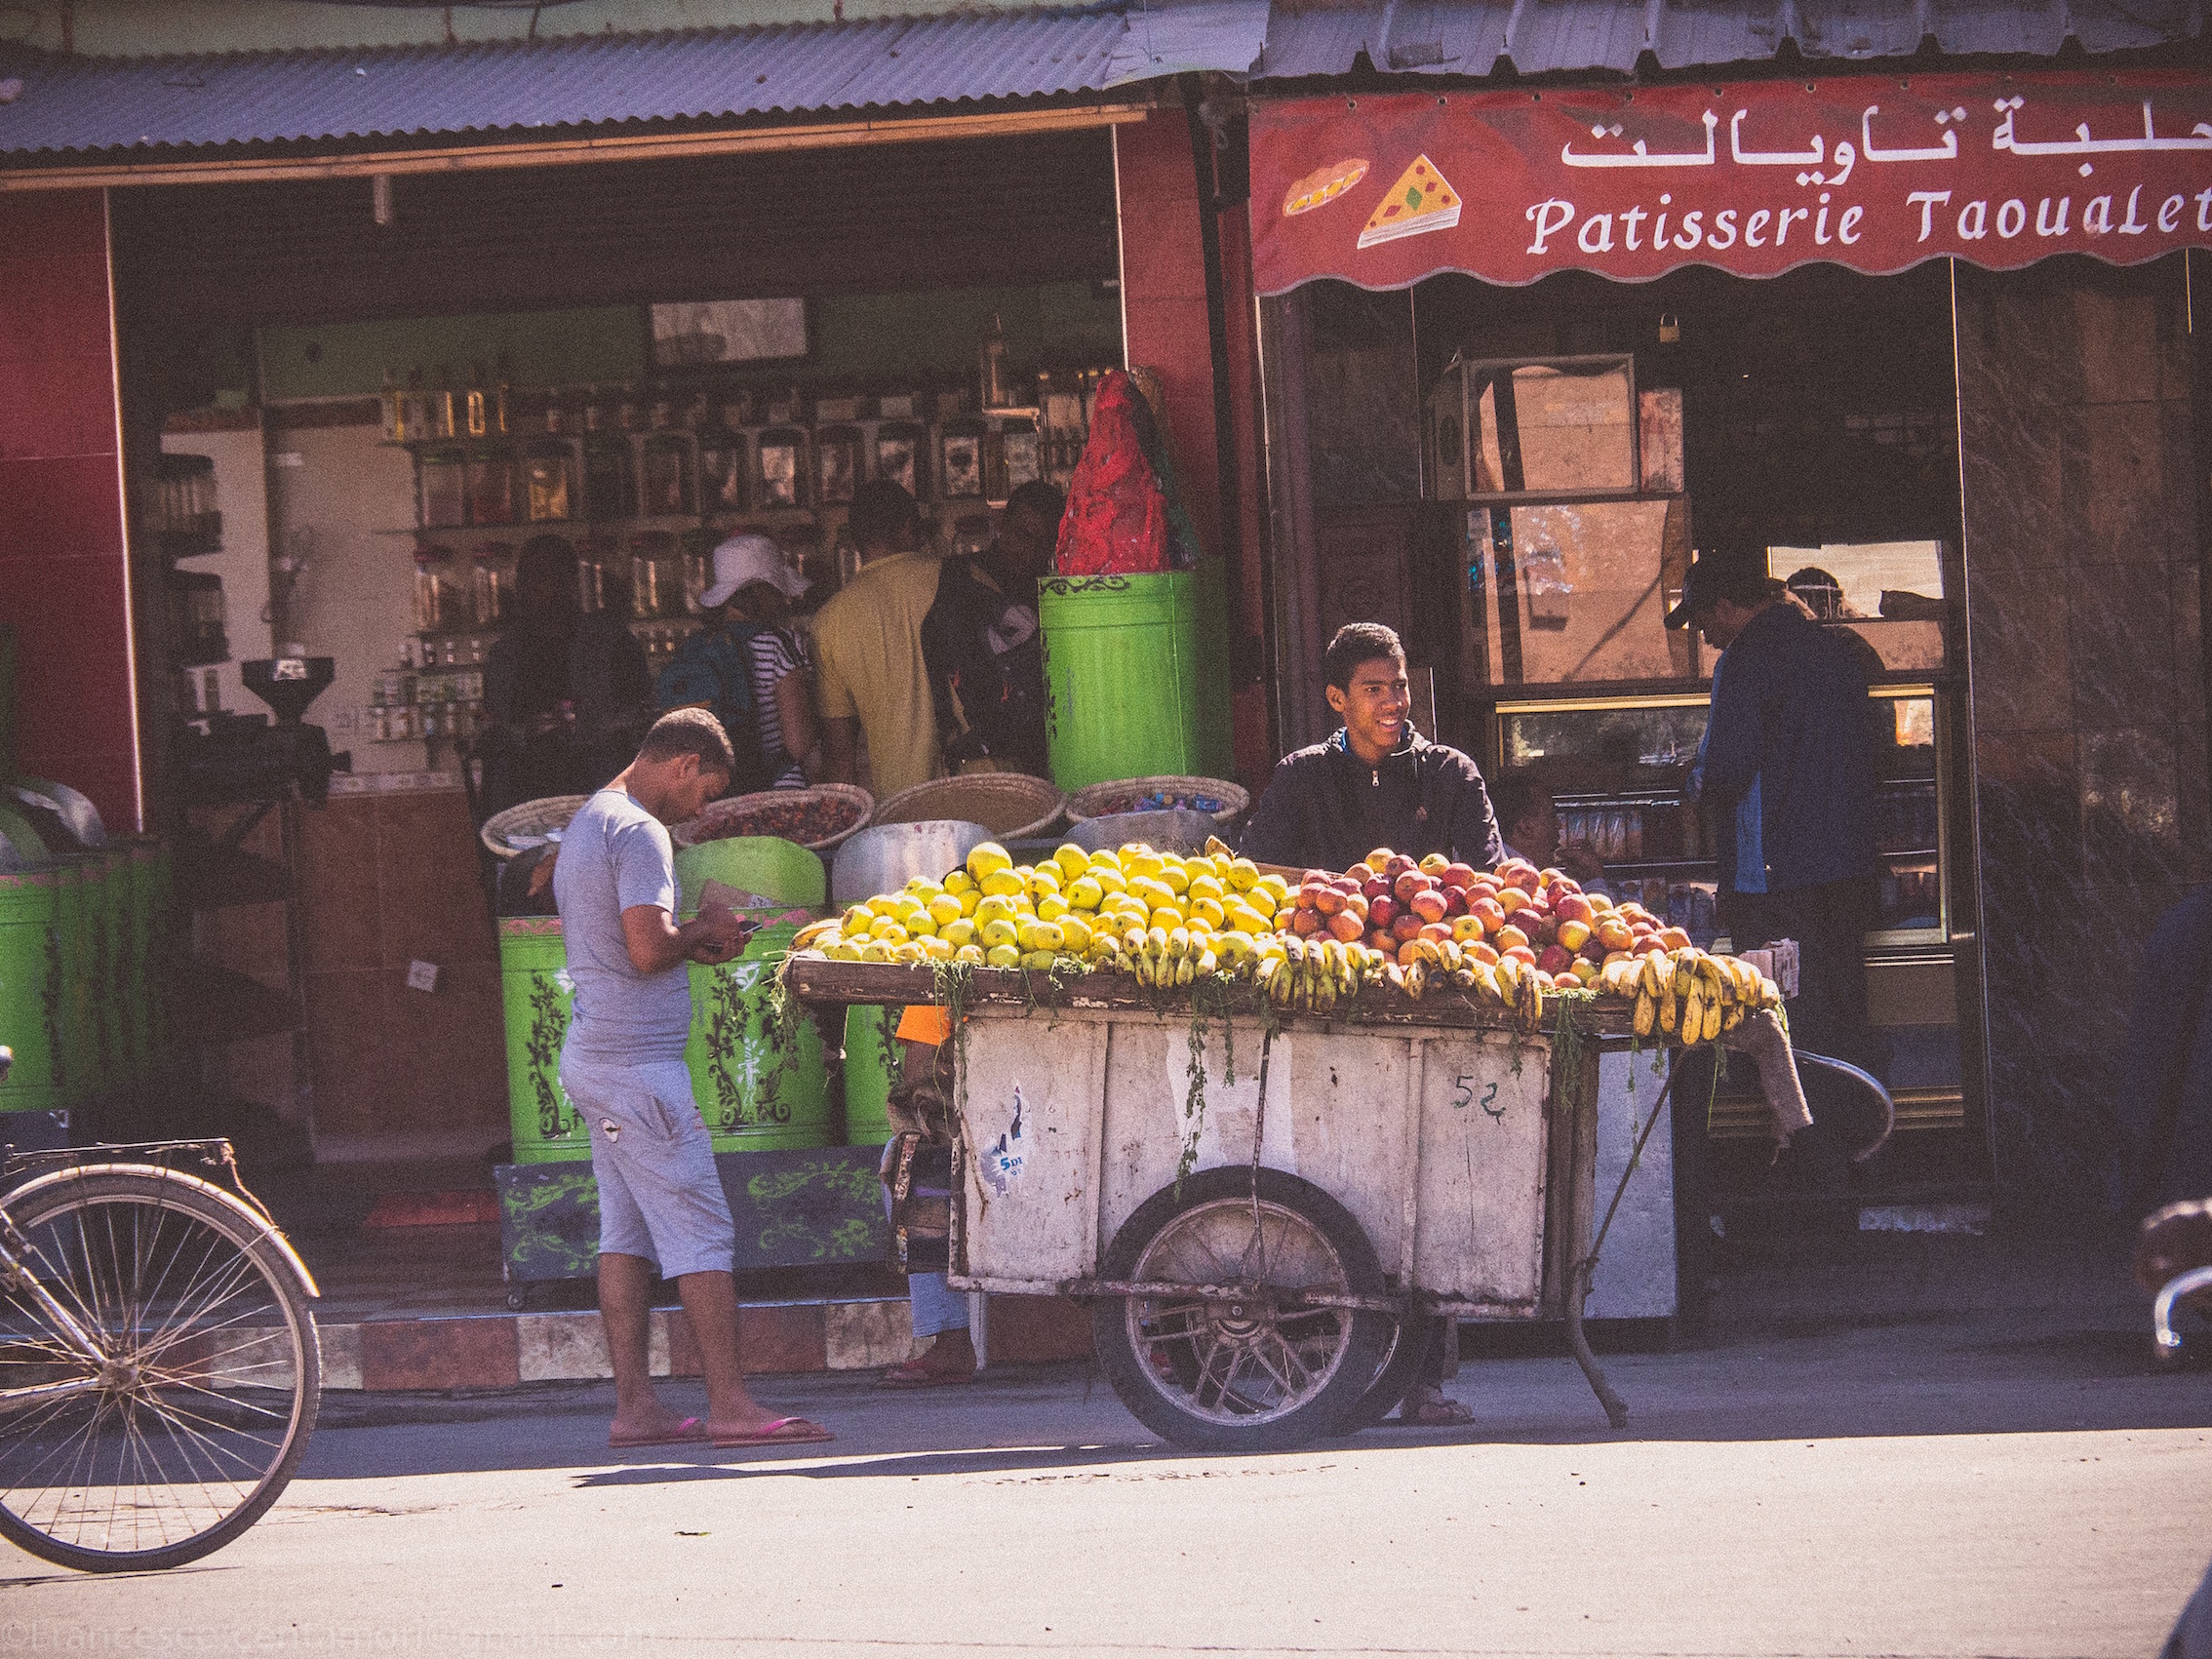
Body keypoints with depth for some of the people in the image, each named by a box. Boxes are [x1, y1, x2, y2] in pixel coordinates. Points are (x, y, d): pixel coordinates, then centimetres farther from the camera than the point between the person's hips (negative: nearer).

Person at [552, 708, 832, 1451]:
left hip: (594, 1056, 10)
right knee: (702, 1230, -7)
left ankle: (634, 1405, 6)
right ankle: (730, 1404, -8)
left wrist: (692, 944, 12)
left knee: (627, 1233, 8)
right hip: (639, 1062, -10)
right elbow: (648, 950, -24)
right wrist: (703, 932, -5)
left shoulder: (588, 822, 18)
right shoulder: (639, 833, -14)